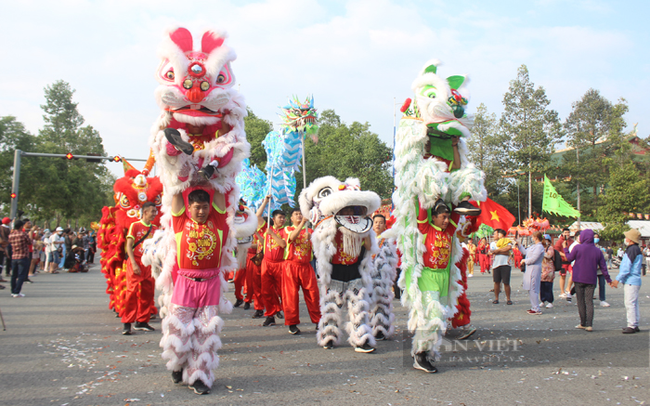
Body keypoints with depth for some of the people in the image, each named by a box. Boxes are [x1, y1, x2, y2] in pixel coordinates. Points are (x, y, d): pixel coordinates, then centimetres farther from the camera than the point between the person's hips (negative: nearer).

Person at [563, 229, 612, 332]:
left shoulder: (577, 247, -9)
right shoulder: (598, 251, 3)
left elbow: (569, 258, 3)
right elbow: (603, 267, 5)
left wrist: (565, 248, 17)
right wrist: (608, 279, 14)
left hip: (579, 279, -2)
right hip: (591, 280, 3)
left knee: (581, 301, 7)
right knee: (589, 301, 3)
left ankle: (583, 323, 11)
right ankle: (589, 324, -5)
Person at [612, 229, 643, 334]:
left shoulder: (632, 249, -16)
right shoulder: (636, 249, 16)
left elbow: (627, 267, -19)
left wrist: (618, 279, -16)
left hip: (631, 281, -11)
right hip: (631, 281, 11)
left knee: (630, 303, -9)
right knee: (633, 303, 14)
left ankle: (632, 326, -7)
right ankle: (635, 325, 19)